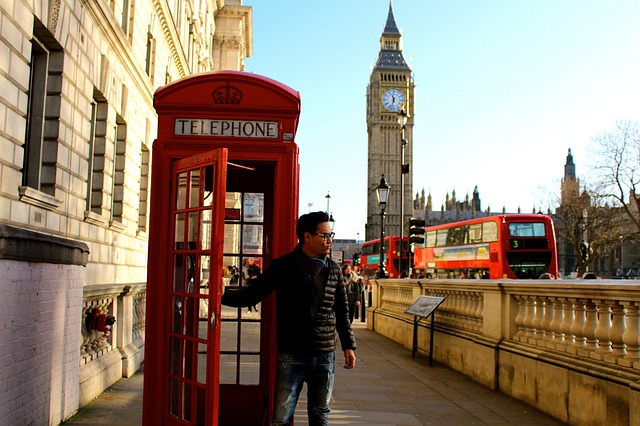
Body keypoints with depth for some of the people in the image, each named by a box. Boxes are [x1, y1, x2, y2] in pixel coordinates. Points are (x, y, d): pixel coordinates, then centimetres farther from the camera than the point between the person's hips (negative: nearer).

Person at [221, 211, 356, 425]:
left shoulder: (334, 270, 6)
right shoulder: (282, 267, -5)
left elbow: (341, 311, 13)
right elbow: (252, 294, -7)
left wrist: (348, 346, 12)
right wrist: (223, 295, -23)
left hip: (325, 357, 3)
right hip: (291, 356, -3)